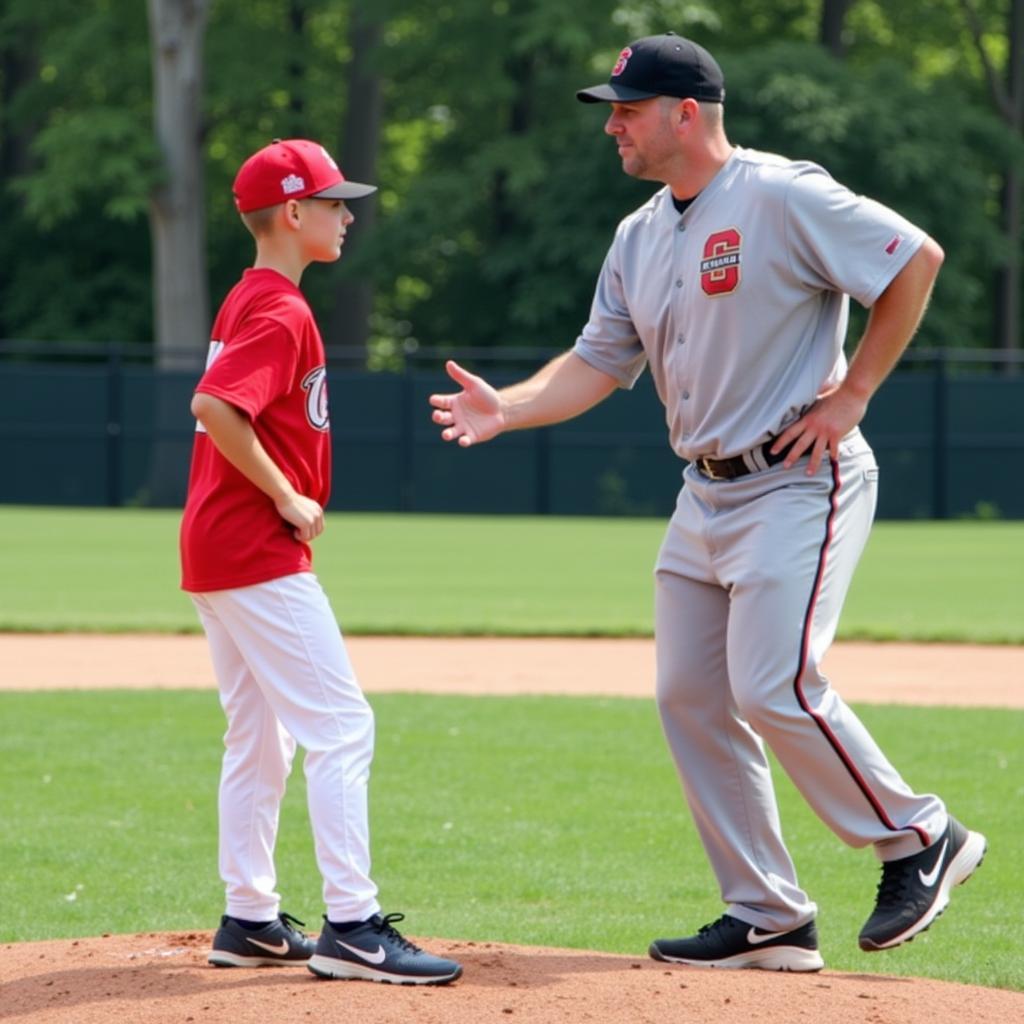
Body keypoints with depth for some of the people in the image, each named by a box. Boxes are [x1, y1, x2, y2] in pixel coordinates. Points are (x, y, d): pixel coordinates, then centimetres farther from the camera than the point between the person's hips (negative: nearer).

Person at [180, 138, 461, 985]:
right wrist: (287, 498, -19)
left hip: (215, 552, 11)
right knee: (341, 726, -10)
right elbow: (215, 407, -27)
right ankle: (352, 926, -14)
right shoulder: (283, 313, -15)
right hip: (260, 556, -11)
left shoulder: (247, 302, 16)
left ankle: (250, 921, 19)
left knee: (259, 738, 15)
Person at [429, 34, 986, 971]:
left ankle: (919, 838, 3)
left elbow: (917, 259, -14)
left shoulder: (781, 197, -13)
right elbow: (600, 363, 13)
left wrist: (852, 393, -13)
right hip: (706, 494, 9)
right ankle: (770, 920, 12)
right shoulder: (639, 237, 11)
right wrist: (507, 408, -4)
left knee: (774, 687, -17)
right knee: (690, 698, 4)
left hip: (800, 481, -9)